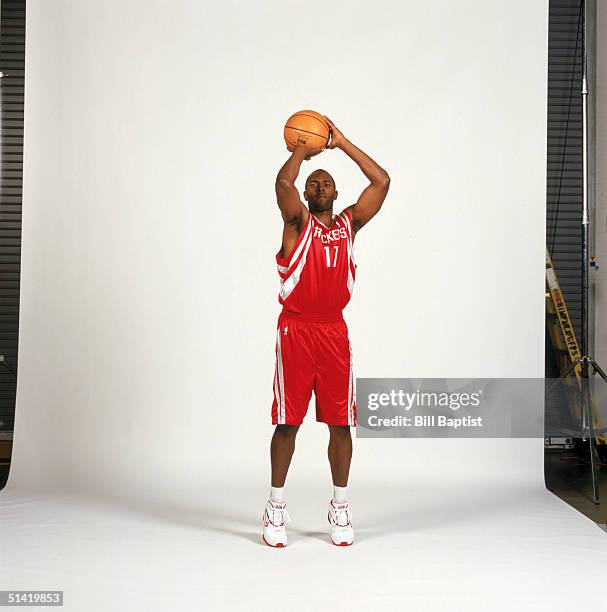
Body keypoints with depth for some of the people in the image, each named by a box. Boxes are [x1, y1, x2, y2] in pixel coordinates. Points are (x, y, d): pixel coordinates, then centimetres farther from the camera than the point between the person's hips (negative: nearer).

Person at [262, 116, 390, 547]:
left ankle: (340, 509, 18)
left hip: (335, 332, 3)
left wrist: (342, 143, 6)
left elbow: (382, 182, 4)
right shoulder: (298, 222, 2)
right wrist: (304, 149, 2)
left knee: (341, 423, 5)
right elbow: (283, 181, -16)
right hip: (296, 330, -3)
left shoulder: (350, 223, 11)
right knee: (288, 422, 2)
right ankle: (276, 508, 15)